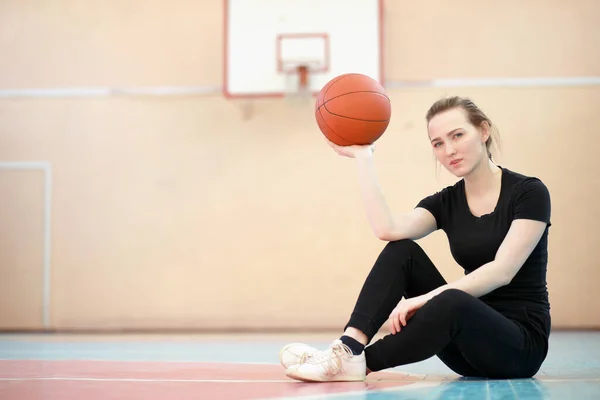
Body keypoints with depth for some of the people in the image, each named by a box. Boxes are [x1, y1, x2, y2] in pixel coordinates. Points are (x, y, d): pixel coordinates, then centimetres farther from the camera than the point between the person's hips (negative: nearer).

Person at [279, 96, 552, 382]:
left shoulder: (528, 192, -9)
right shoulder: (446, 203, 6)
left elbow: (502, 271, -22)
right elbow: (387, 229, -14)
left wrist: (426, 299, -29)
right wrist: (362, 156, -9)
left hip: (520, 342, -5)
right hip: (468, 346, 5)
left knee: (452, 303, -38)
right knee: (401, 251, -13)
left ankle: (358, 362, -25)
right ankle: (349, 348, -27)